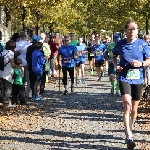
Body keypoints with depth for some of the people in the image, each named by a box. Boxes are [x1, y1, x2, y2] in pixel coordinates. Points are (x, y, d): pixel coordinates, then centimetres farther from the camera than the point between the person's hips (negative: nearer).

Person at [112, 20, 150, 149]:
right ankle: (129, 136, -24)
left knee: (134, 109, 12)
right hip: (124, 78, -1)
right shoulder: (120, 44, -2)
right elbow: (114, 56, 16)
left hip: (137, 79, 2)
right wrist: (116, 65, -3)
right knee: (127, 104, -22)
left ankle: (130, 130, 38)